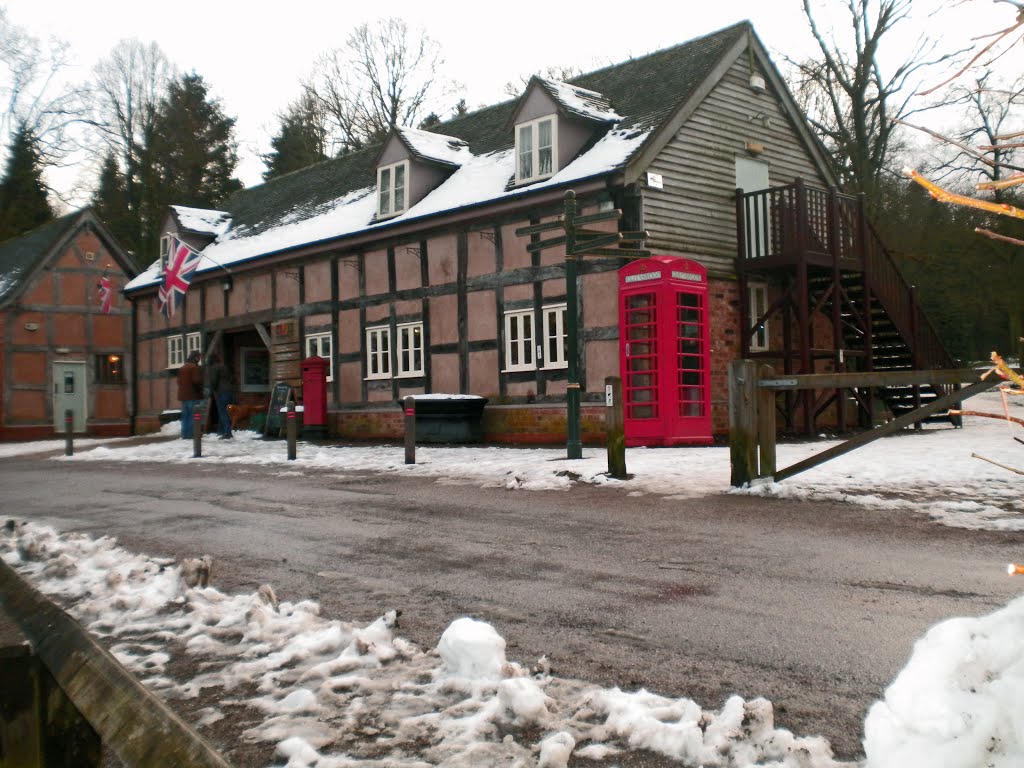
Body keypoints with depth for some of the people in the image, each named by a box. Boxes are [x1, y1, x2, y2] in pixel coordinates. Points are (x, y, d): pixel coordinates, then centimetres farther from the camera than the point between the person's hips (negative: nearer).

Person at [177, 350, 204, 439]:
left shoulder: (182, 368, 16)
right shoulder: (194, 367, -12)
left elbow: (179, 381, 17)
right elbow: (197, 380, -20)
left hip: (183, 395, 8)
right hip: (193, 396, -8)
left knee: (185, 416, 11)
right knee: (193, 416, -6)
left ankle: (184, 435, 11)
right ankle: (191, 435, -10)